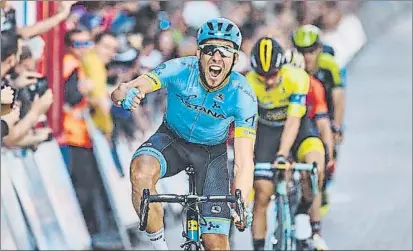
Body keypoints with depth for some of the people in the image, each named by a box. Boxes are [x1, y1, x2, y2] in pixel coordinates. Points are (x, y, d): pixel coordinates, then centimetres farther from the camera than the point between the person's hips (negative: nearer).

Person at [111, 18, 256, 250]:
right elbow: (124, 91, -35)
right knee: (141, 172, -36)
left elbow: (244, 161, -30)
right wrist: (125, 93, -61)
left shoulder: (242, 95, -26)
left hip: (212, 151, 0)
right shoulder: (180, 69, -27)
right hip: (172, 139, 0)